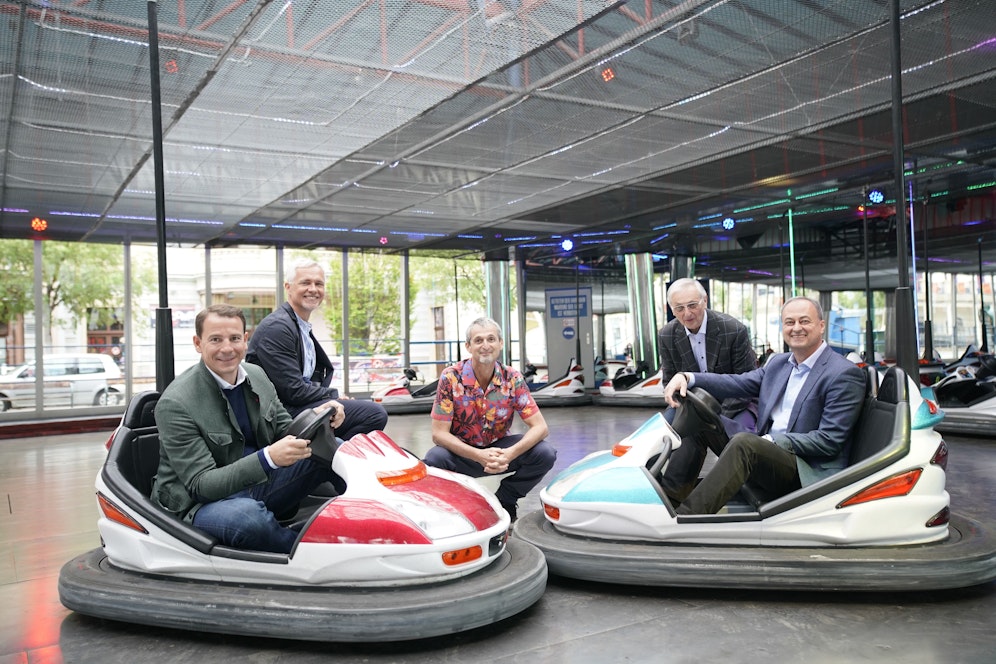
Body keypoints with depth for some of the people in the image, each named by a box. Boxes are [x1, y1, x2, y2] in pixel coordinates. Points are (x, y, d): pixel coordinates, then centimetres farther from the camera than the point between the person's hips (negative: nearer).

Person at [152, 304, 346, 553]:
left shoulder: (257, 376, 2)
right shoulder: (174, 404, -18)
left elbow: (286, 434, 10)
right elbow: (201, 485, -23)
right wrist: (268, 458, -37)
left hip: (259, 486, 7)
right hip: (202, 503, -6)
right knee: (248, 514, -40)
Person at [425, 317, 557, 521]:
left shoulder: (512, 379, -11)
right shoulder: (450, 377, -16)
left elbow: (539, 426, -15)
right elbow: (439, 433, -18)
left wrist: (510, 454, -34)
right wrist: (479, 456, -33)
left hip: (499, 447, 2)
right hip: (462, 451, -2)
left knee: (545, 453, -22)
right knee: (434, 459, -34)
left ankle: (504, 501, 4)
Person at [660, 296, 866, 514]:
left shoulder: (845, 374, -8)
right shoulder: (778, 363, 16)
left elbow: (829, 441, -15)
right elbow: (739, 383, 5)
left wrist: (772, 440, -20)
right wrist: (687, 377, -12)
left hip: (808, 473, -8)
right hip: (766, 450, 8)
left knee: (744, 442, -34)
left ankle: (683, 520, -38)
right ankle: (670, 496, -8)